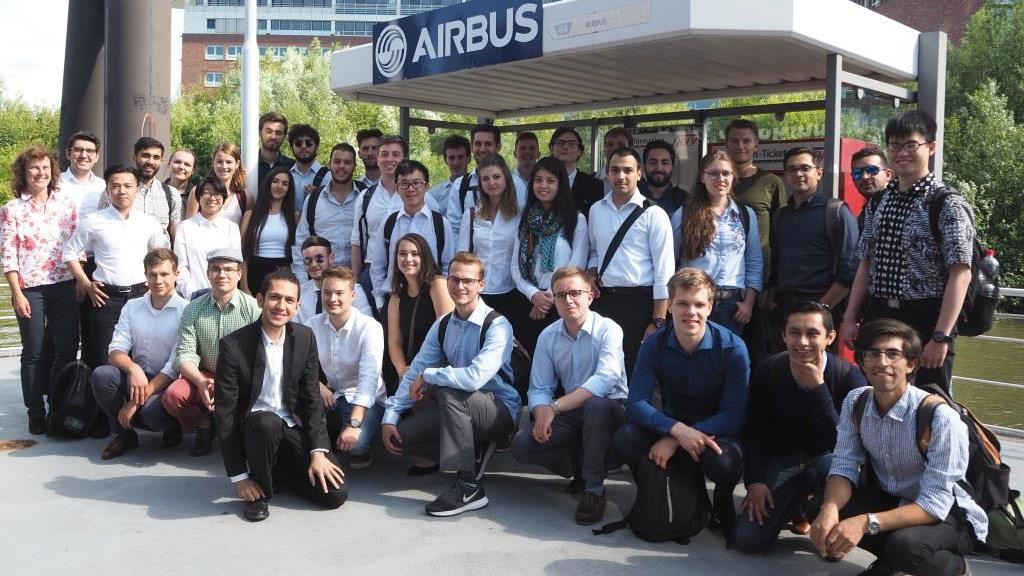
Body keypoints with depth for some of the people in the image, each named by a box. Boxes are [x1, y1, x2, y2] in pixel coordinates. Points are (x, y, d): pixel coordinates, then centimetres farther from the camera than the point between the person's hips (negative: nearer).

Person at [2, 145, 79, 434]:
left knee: (68, 348, 2)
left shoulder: (66, 203, 7)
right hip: (30, 289, -2)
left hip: (64, 286, 2)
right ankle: (36, 413, 15)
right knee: (34, 352, 4)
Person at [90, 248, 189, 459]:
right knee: (101, 375, -24)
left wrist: (137, 401, -19)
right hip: (135, 377, 5)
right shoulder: (132, 307, 6)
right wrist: (133, 368, -26)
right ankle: (125, 434, -1)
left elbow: (176, 365, -15)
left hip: (167, 383, -5)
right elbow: (115, 352, -1)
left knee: (151, 410, -34)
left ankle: (173, 428, 4)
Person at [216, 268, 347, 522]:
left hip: (293, 427, 4)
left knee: (335, 494, -12)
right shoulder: (233, 345, -14)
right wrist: (238, 477, -14)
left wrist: (318, 452, -10)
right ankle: (258, 492, -10)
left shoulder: (305, 338, -2)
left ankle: (277, 469, 15)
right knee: (267, 422, -38)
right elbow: (226, 412, -12)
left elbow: (312, 398, 2)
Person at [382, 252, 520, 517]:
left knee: (448, 391, -34)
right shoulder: (442, 326, 3)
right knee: (400, 434, -9)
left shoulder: (497, 326, -19)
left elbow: (475, 378, -33)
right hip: (459, 407, 7)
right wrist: (390, 417, -4)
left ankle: (469, 487, -27)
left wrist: (428, 376, -20)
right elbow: (415, 373, 4)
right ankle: (474, 452, 5)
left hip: (500, 411, -7)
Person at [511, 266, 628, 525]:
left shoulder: (608, 330, -15)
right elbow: (539, 388, 1)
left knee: (595, 405, -40)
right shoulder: (548, 337, 1)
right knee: (522, 444, -17)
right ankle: (580, 469, 11)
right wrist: (541, 414, -23)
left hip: (610, 409, -5)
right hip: (572, 413, 5)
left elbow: (606, 379, -31)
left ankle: (594, 489, -20)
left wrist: (553, 407, -35)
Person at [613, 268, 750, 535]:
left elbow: (735, 414, -19)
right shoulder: (655, 344, -11)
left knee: (723, 461, -37)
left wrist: (674, 441, -28)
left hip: (718, 432, -2)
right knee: (625, 439, -26)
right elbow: (636, 402, -17)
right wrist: (678, 429, -36)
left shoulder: (732, 348, -18)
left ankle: (723, 505, 0)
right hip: (672, 428, 3)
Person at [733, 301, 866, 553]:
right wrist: (754, 481, -11)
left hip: (826, 458, -2)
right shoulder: (768, 370, -12)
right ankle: (797, 503, 16)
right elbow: (755, 430, -2)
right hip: (780, 459, 2)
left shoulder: (849, 376, -19)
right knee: (748, 539, -15)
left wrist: (818, 388, -33)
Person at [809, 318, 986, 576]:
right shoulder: (855, 402, -9)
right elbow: (844, 467, -10)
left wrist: (866, 523, -42)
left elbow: (934, 504, -29)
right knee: (820, 506, -19)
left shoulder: (940, 418, -27)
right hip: (889, 499, 5)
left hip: (949, 515, -5)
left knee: (905, 544, -36)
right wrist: (829, 509, -33)